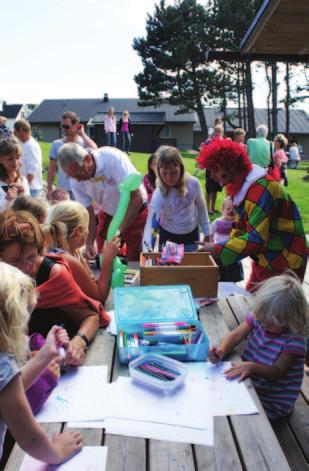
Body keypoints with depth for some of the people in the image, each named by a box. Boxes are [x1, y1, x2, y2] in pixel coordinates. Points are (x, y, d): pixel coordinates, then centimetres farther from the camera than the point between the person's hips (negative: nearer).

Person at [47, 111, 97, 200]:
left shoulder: (84, 143, -3)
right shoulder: (57, 144, 4)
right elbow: (52, 169, 6)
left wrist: (82, 134, -16)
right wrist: (49, 189, 2)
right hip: (63, 190, 2)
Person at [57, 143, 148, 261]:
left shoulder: (114, 158, -31)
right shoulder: (76, 181, -15)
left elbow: (137, 198, -32)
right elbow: (88, 213, -6)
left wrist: (119, 231, -33)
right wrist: (89, 244, -18)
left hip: (135, 213, -4)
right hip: (108, 215, 4)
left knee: (134, 260, 1)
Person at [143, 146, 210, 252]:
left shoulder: (193, 183, -20)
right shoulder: (159, 194, -28)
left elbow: (201, 207, -2)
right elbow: (150, 223, -35)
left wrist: (206, 232, 4)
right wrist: (146, 251, -51)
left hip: (191, 233, 2)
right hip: (168, 236, -2)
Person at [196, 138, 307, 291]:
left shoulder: (261, 190, -27)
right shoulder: (242, 185, 3)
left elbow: (256, 238, -29)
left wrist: (218, 249, -22)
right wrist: (221, 246, -3)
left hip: (282, 265, -9)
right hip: (264, 260, 9)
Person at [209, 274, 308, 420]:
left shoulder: (295, 340, -22)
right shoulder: (257, 317, -8)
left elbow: (277, 373, -23)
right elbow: (236, 335, -16)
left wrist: (252, 367, -40)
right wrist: (221, 351, -36)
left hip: (272, 402, -5)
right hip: (247, 381, 5)